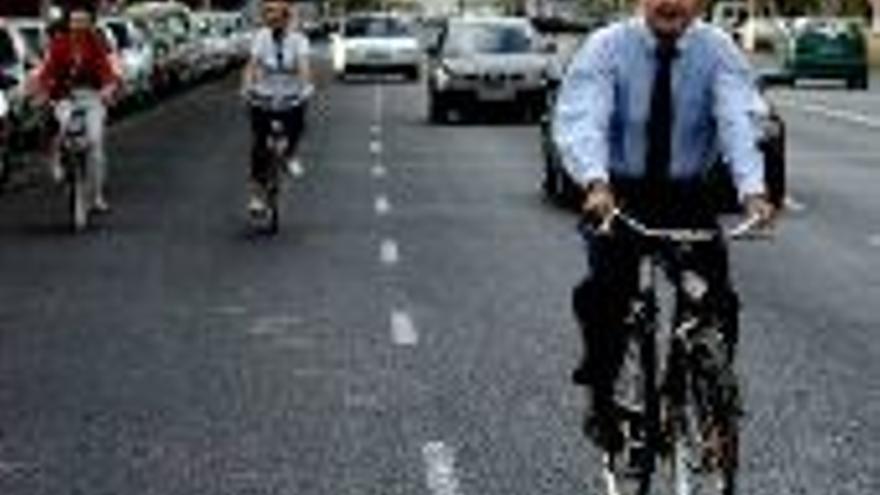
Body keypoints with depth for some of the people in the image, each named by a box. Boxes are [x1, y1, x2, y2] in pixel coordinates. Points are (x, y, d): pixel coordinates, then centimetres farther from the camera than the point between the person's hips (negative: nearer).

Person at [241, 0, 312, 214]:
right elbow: (252, 63, -16)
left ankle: (292, 155, 13)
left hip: (291, 95, -1)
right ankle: (256, 194, 5)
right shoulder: (262, 37, -7)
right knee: (259, 143, -5)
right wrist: (246, 87, -33)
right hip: (264, 95, 1)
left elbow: (303, 65, -25)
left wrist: (305, 86, -42)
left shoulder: (298, 39, -10)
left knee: (295, 123, -23)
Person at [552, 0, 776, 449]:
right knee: (607, 289, -20)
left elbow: (737, 121, -21)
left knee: (718, 295, -13)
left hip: (688, 195, 1)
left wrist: (752, 190, -40)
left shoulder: (717, 51, -7)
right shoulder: (607, 48, -11)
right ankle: (601, 399, 0)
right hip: (618, 193, -1)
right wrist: (595, 183, -44)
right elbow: (579, 119, -25)